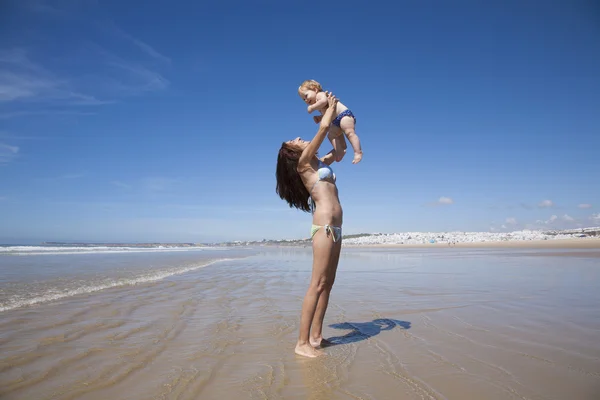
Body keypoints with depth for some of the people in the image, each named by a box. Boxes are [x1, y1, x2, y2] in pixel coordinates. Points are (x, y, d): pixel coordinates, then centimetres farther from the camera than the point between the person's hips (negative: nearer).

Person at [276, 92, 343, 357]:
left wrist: (330, 109, 33)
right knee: (317, 284, -11)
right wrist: (331, 106, 14)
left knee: (327, 284, 8)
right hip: (324, 225, -9)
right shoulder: (303, 161, 0)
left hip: (334, 227, 9)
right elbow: (324, 126, -5)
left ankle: (315, 336, 14)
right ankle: (302, 343, -7)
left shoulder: (317, 162, 22)